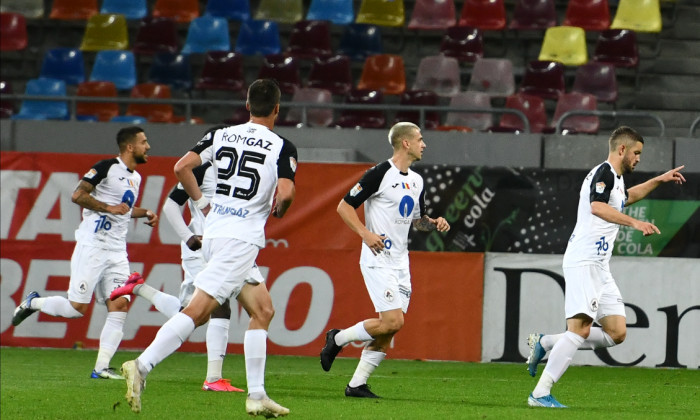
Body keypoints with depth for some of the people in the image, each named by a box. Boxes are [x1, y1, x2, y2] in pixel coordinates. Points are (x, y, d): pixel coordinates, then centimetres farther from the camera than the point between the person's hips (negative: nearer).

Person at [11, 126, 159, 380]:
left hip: (117, 252, 8)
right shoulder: (107, 168, -8)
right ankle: (33, 303, 19)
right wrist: (109, 208, -19)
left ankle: (101, 368, -6)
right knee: (77, 307, -8)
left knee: (119, 307, -7)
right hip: (92, 245, -8)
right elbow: (78, 196, -14)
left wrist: (145, 214, 18)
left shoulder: (135, 177, 18)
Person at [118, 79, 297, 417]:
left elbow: (182, 167, 2)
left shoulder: (222, 135, 11)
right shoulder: (282, 147, -4)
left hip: (213, 233, 7)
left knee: (262, 310, 16)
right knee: (198, 310, -13)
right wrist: (279, 210, 7)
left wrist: (203, 204, 14)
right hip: (242, 237, -7)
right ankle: (142, 367, -26)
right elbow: (285, 192, -16)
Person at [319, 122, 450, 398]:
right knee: (392, 321, -17)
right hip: (378, 259, -8)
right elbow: (344, 206, -8)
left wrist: (434, 224, 5)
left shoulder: (416, 181, 14)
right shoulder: (380, 174, -10)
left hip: (400, 261, 8)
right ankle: (338, 339, 3)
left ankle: (357, 384, 9)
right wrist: (366, 233, -19)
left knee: (389, 329, 2)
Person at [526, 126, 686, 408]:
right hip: (583, 262, -10)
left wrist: (659, 180, 44)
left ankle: (545, 344, 9)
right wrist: (634, 223, -34)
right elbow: (597, 206, -28)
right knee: (581, 329, -19)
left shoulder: (615, 178, 22)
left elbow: (625, 197, 46)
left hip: (599, 267, 10)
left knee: (617, 333, 2)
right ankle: (540, 394, -19)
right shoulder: (604, 172, -9)